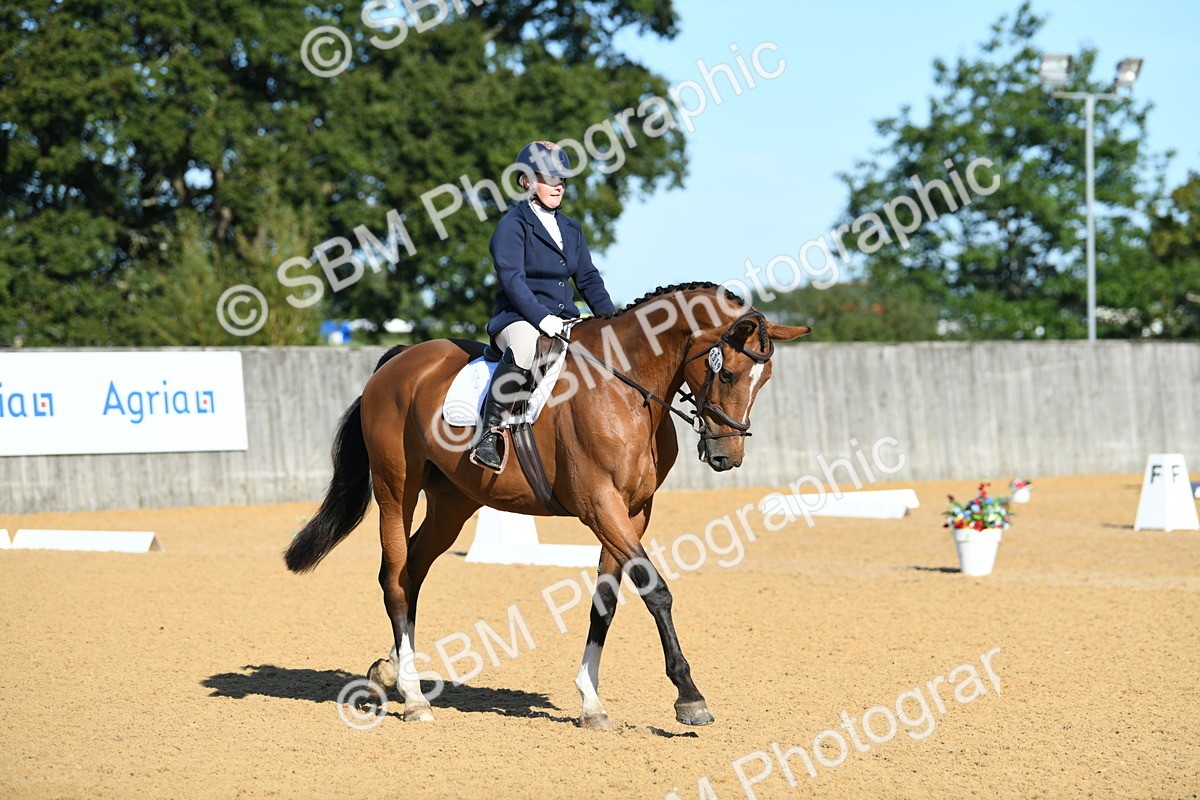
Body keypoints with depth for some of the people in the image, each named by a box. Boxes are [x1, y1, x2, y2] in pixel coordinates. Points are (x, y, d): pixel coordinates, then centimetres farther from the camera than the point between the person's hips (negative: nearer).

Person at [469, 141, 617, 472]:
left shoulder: (571, 229, 20)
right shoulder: (513, 224, -3)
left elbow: (589, 279, 20)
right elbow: (512, 278, -15)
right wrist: (541, 318, -27)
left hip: (564, 322, 7)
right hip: (519, 319, -7)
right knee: (525, 346, -41)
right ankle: (489, 433, -37)